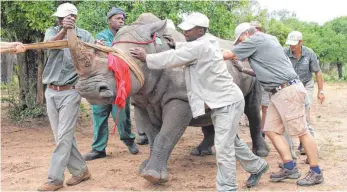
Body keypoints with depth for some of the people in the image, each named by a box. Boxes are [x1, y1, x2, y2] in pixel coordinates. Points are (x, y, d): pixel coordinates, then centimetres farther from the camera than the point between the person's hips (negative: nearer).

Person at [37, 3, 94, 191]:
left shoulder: (84, 35, 0)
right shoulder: (52, 31, 4)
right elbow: (50, 43, -19)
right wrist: (63, 31, -40)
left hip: (70, 92, -3)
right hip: (51, 92, 4)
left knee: (63, 137, -7)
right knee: (62, 136, 7)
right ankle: (80, 170, 18)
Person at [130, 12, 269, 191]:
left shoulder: (200, 46, -21)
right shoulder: (206, 42, 9)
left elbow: (173, 59, -17)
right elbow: (187, 49, 30)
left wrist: (146, 57, -6)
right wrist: (175, 44, 15)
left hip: (228, 102, -11)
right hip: (221, 102, 11)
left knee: (223, 147, -9)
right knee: (231, 141, 22)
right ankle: (257, 166, 40)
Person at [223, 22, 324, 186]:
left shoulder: (256, 40, -7)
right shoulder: (267, 39, 21)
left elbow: (228, 55, -5)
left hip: (288, 91, -10)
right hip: (279, 92, 10)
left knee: (301, 131, -5)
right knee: (272, 130, 7)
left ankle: (316, 173, 3)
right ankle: (290, 168, 11)